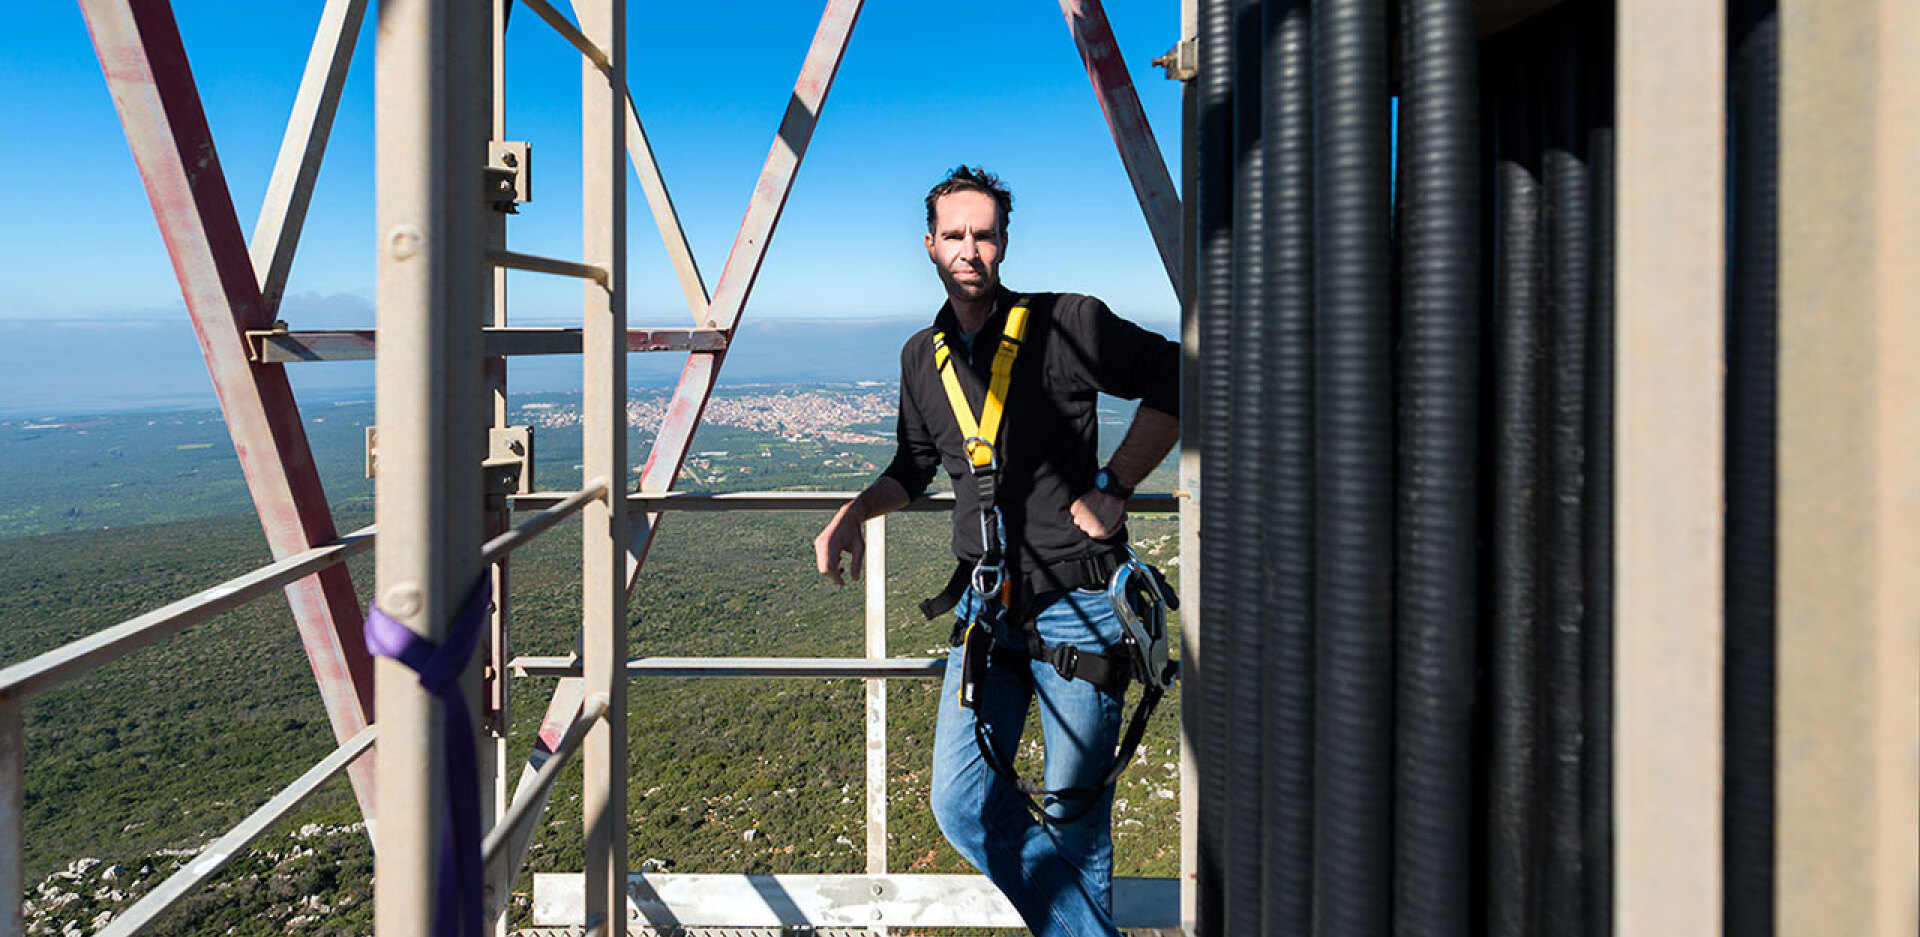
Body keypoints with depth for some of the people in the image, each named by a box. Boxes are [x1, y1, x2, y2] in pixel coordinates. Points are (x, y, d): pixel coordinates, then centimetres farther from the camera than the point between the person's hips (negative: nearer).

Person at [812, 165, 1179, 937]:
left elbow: (1174, 383, -5)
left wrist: (1111, 487, -10)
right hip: (986, 606, 5)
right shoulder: (922, 357, 10)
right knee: (962, 803, 3)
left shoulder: (1070, 324, -8)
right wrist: (853, 515, 6)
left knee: (1072, 816, 5)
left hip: (1076, 604, -5)